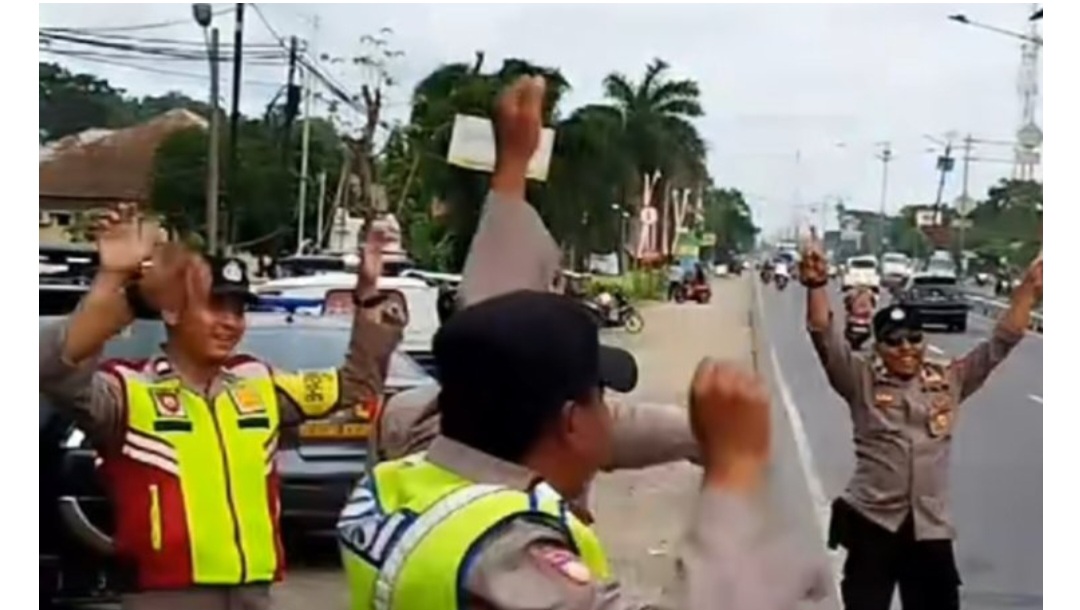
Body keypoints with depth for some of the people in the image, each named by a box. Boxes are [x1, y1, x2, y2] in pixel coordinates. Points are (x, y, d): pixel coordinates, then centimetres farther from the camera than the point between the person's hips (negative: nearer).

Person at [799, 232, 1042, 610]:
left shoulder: (950, 382, 6)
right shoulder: (862, 381, -1)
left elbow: (1000, 343, 4)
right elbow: (826, 338, -14)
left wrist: (1029, 289, -5)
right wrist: (816, 285, -29)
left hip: (930, 526, 3)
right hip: (872, 522, -2)